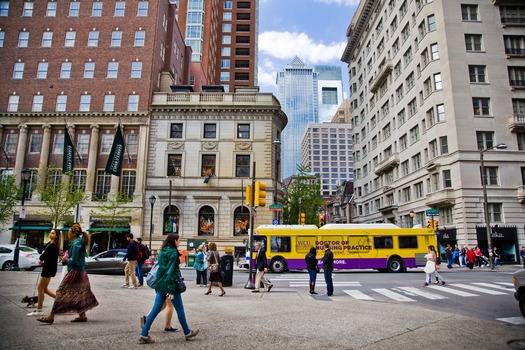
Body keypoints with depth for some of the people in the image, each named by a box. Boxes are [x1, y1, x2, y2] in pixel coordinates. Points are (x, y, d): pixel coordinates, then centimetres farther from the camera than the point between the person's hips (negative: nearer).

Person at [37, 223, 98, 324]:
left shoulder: (76, 244, -15)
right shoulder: (80, 242, 15)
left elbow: (73, 260, -18)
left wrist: (66, 260, 0)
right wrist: (67, 258, 7)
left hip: (75, 272, -10)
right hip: (81, 271, 10)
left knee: (62, 292, -5)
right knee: (79, 294, 13)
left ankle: (51, 317, 0)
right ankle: (82, 315, 17)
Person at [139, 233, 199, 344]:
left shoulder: (162, 252, 10)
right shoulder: (173, 253, -15)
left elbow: (161, 268, 15)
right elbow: (171, 271, -20)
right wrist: (171, 290, -20)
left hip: (160, 285, 7)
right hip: (170, 285, -7)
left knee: (155, 309, 8)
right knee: (180, 309, 7)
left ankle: (144, 335, 5)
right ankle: (187, 333, 21)